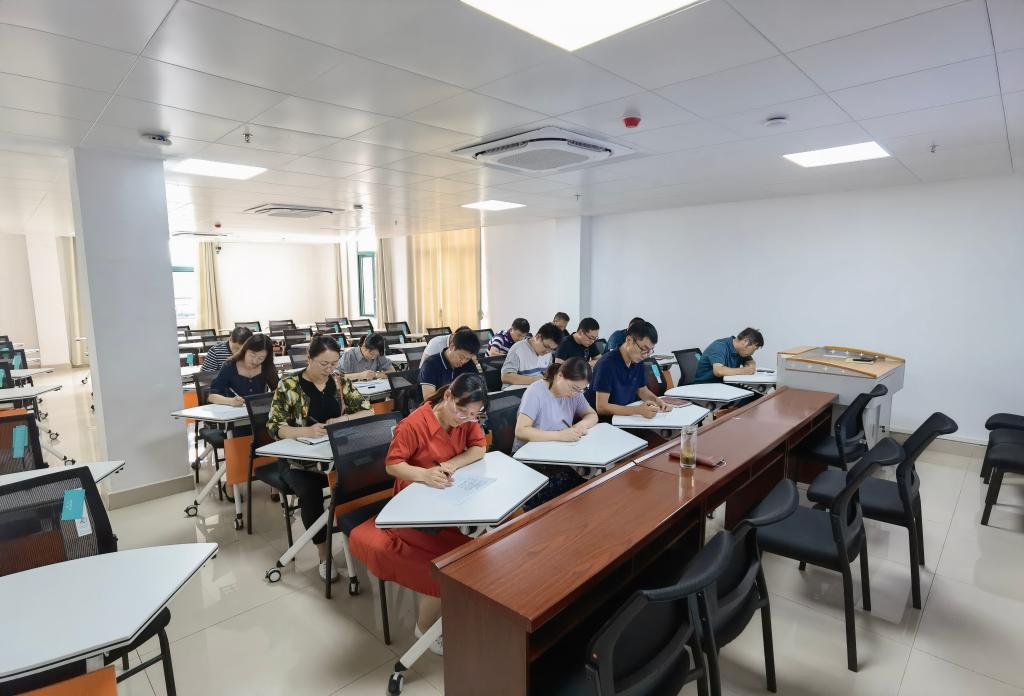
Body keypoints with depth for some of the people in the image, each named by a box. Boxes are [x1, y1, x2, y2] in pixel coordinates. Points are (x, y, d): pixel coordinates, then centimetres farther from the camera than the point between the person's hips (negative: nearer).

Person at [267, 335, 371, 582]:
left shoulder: (341, 382, 7)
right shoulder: (288, 386, -3)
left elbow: (367, 412, 3)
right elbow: (275, 427, -9)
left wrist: (343, 419, -17)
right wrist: (306, 431, -27)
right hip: (301, 460, -2)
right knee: (310, 492, -31)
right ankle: (323, 555, -11)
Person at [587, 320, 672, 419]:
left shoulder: (638, 361, 2)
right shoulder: (607, 363, -20)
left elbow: (642, 389, 17)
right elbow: (601, 407, -24)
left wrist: (657, 400, -4)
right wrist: (638, 410, -31)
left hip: (626, 415, 7)